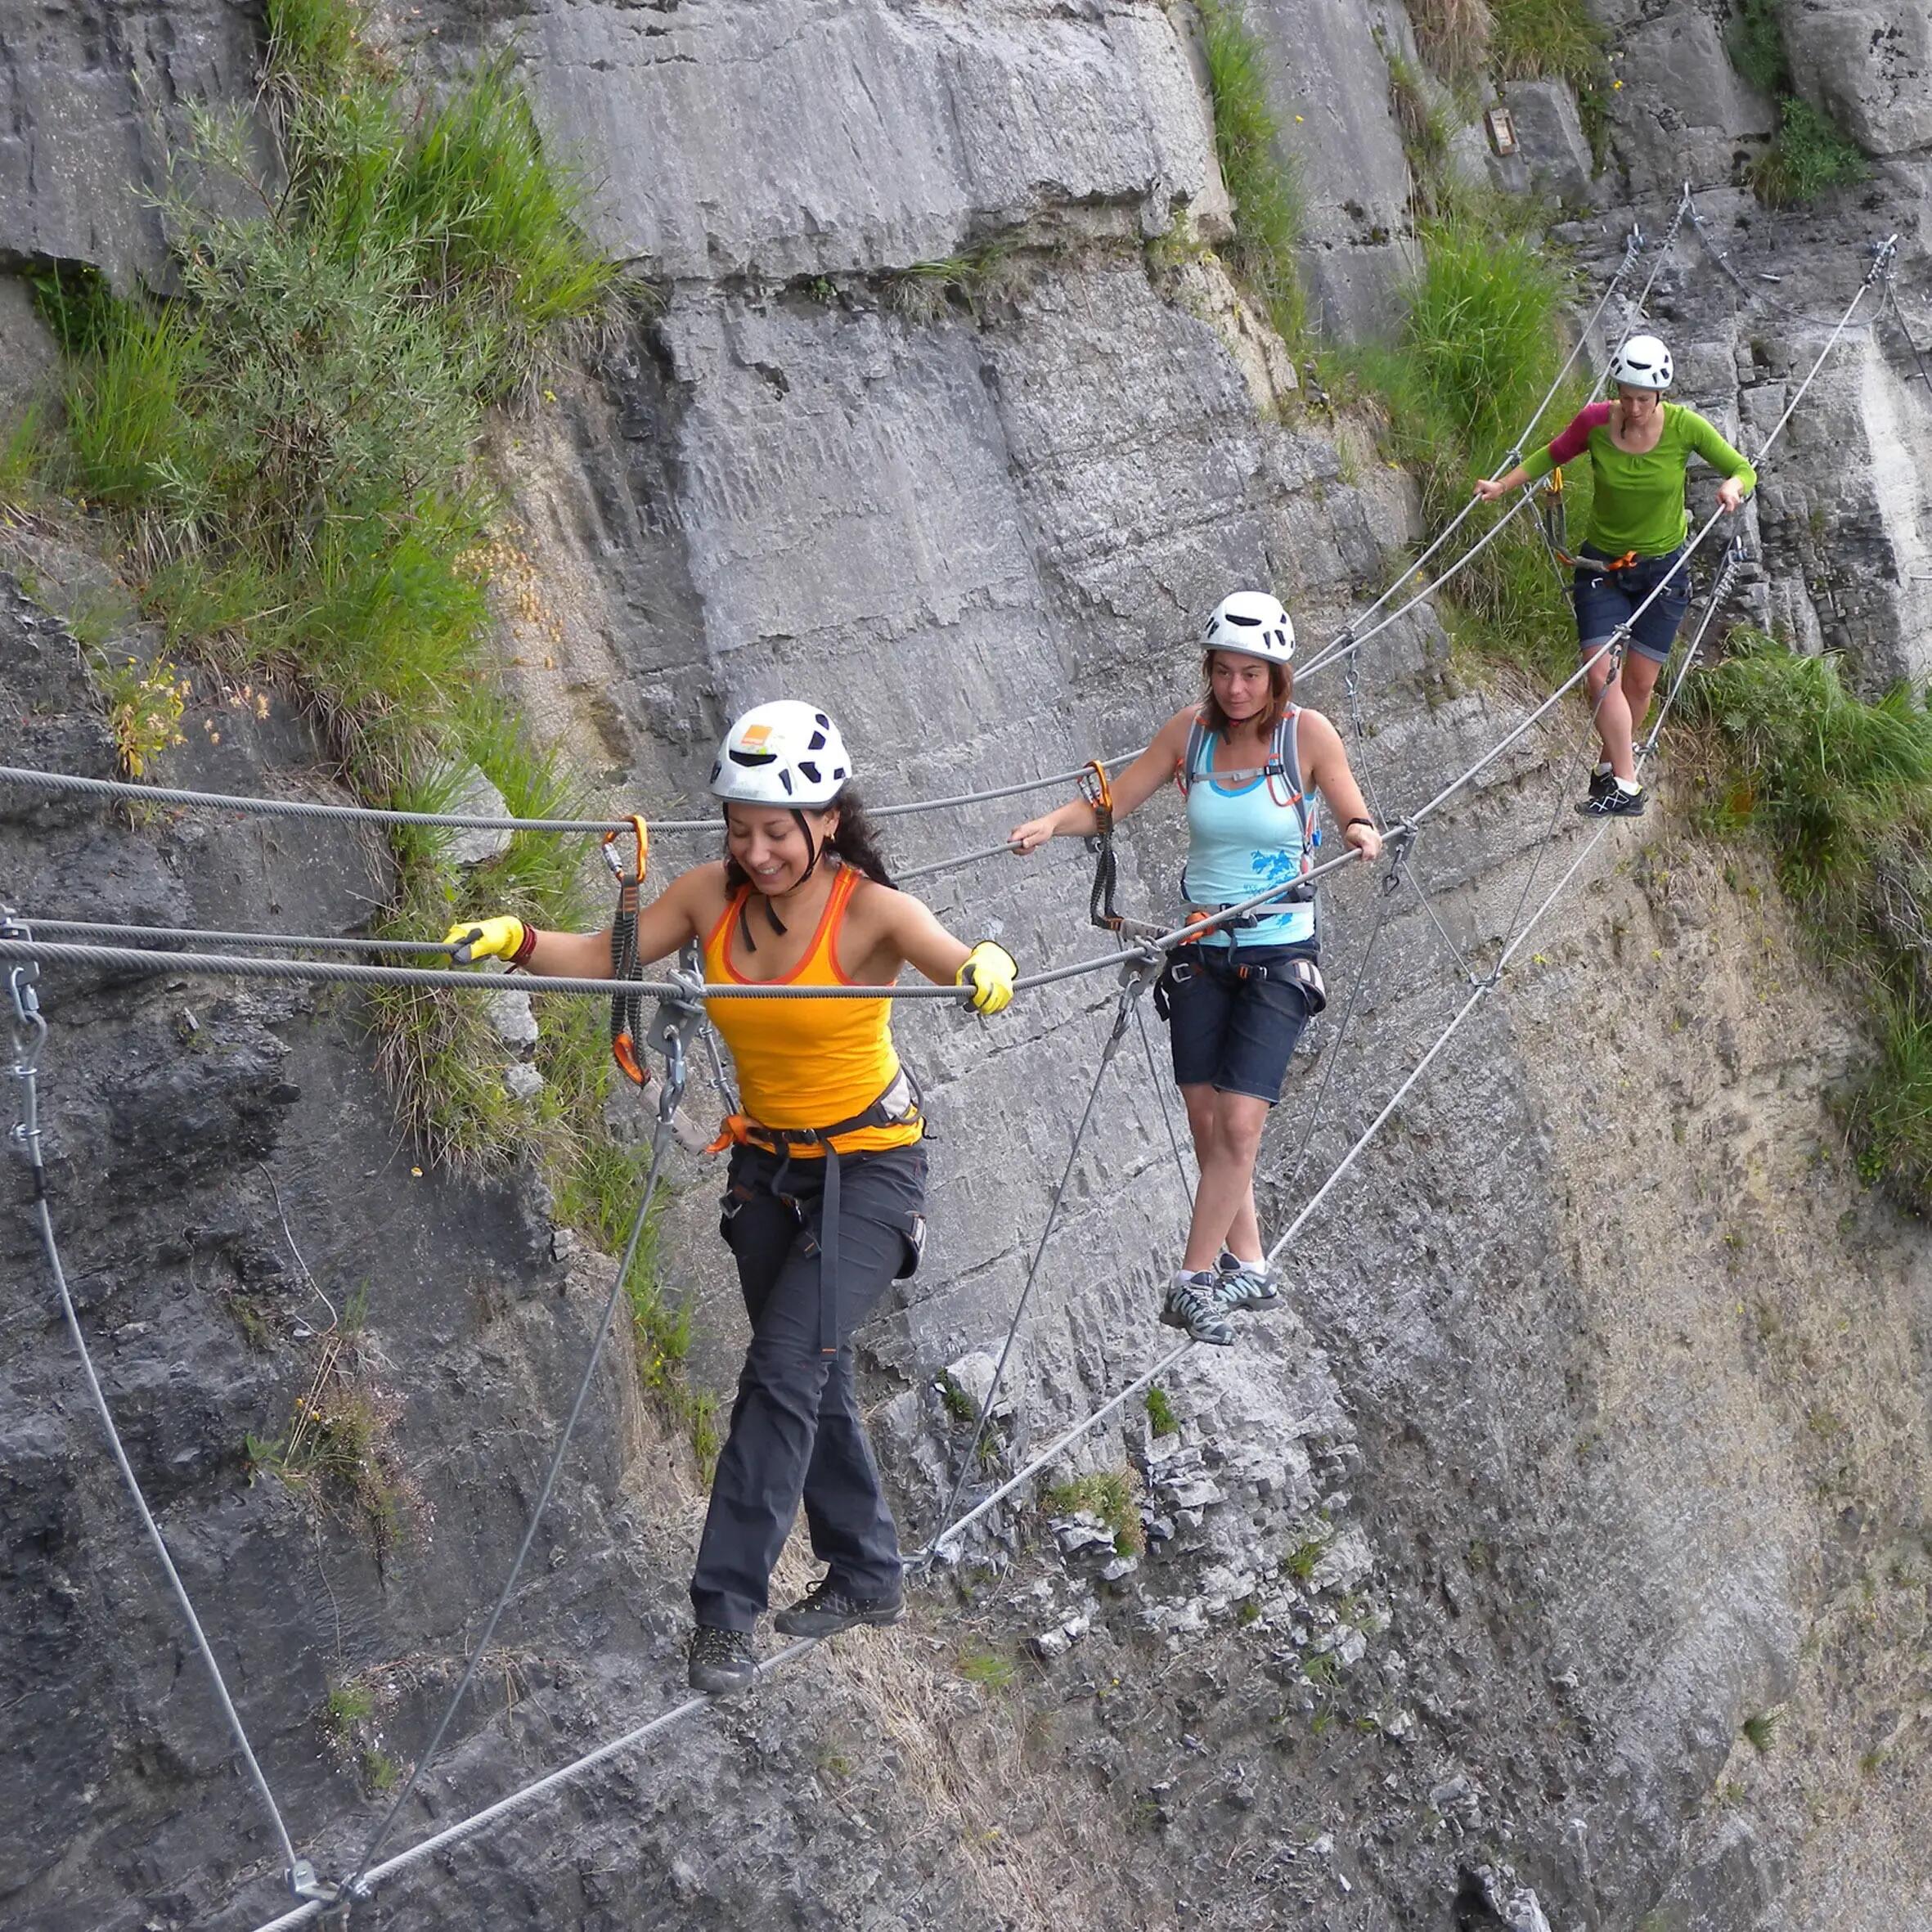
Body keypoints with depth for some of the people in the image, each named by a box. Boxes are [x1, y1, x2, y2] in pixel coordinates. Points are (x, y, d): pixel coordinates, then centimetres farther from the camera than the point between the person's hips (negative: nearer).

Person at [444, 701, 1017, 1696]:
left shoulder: (868, 910, -22)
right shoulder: (712, 895, -9)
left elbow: (960, 962, -39)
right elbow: (604, 958, -10)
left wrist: (987, 968, -63)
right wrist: (517, 940, -30)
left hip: (869, 1167, -6)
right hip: (768, 1165, 6)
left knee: (784, 1370, -16)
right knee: (813, 1378, 16)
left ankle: (726, 1610, -12)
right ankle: (866, 1575, 34)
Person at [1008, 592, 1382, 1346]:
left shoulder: (1308, 734, -9)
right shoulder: (1190, 730, -1)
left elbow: (1354, 817, -5)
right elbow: (1115, 801, 3)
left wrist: (1361, 834, -29)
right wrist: (1052, 823, -15)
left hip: (1278, 955, -3)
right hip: (1200, 950, 4)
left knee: (1239, 1122, -13)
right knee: (1206, 1124, 5)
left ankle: (1193, 1282, -6)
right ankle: (1248, 1269, 20)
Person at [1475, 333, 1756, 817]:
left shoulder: (1685, 427, -17)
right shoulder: (1594, 423, -15)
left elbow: (1744, 470, -6)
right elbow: (1551, 456, 4)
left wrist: (1734, 486, -28)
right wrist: (1503, 485, -7)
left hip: (1663, 566, 0)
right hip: (1602, 564, 0)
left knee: (1639, 682, 6)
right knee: (1600, 676, -13)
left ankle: (1611, 767, 29)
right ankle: (1625, 788, -11)